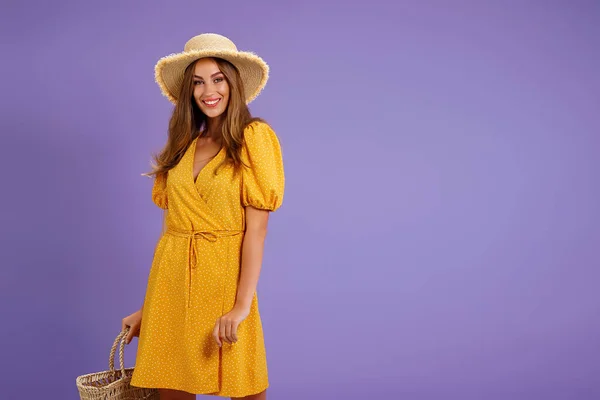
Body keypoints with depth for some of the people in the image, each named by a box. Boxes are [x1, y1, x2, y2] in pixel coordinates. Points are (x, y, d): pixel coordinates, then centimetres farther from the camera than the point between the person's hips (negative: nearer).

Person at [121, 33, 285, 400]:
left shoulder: (254, 137, -4)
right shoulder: (182, 147, 12)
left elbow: (257, 227, -10)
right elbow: (171, 228, 11)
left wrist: (242, 304, -18)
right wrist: (148, 308, 9)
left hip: (223, 277, -4)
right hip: (171, 279, 5)